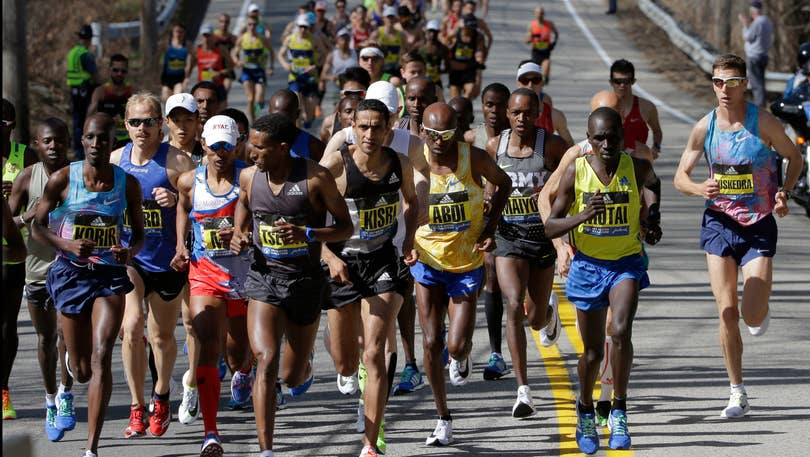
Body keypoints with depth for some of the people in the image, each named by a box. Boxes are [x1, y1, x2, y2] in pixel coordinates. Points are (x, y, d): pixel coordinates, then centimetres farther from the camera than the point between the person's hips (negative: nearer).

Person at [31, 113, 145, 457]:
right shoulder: (62, 179, -7)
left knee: (102, 355, -17)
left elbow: (139, 232, 9)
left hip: (111, 274, 0)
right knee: (82, 371, 7)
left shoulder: (127, 184, -2)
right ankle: (72, 361, 51)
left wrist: (131, 251, -14)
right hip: (71, 273, 0)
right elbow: (37, 226, -3)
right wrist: (68, 244, -21)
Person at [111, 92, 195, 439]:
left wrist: (176, 199, -24)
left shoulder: (176, 161, -9)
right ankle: (137, 407, -8)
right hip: (127, 257, 1)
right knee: (131, 326, -18)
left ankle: (161, 397, 39)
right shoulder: (115, 160, 3)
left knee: (162, 337, 12)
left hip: (167, 262, -1)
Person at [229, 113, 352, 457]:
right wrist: (238, 235, 3)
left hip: (305, 280, -1)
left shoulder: (315, 178, -11)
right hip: (264, 277, 1)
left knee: (294, 377, 11)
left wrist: (307, 234, -23)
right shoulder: (249, 177, 0)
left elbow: (346, 227, -5)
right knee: (265, 361, -20)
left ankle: (305, 365, 52)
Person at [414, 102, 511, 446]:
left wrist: (490, 227, -2)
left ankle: (462, 357, 33)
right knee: (431, 343, -4)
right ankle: (443, 420, 10)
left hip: (467, 263, -1)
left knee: (456, 346, -7)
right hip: (428, 261, 1)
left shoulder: (475, 159, -12)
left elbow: (504, 184, 8)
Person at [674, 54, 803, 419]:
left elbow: (794, 156, 7)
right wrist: (699, 189, -17)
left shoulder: (763, 123, -8)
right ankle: (737, 393, 8)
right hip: (719, 224, 2)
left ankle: (761, 308, 30)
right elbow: (680, 176, 6)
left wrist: (784, 193, -9)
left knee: (752, 318, -10)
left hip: (759, 226, -2)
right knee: (727, 314, -3)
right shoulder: (704, 127, -2)